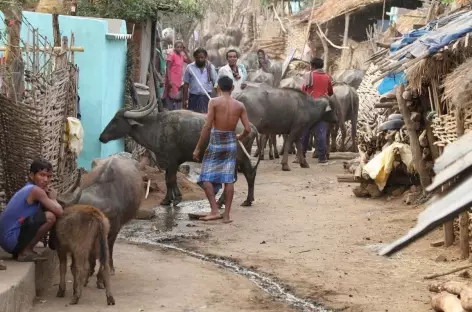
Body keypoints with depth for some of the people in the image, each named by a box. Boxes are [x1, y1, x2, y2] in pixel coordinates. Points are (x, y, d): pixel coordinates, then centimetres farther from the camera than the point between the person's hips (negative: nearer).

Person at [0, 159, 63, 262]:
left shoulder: (28, 189, 17)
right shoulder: (36, 190, -12)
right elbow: (59, 212, -16)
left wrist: (47, 196, 5)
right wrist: (52, 198, 4)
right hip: (12, 239, -10)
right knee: (50, 217, -18)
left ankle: (19, 251, 16)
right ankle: (26, 251, -8)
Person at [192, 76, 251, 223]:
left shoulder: (214, 102, -8)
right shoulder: (239, 105, 2)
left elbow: (207, 126, -13)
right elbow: (247, 129, -1)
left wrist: (198, 148, -9)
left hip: (215, 142, -4)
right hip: (231, 142, 4)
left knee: (206, 178, 5)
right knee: (228, 179, 8)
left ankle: (215, 211, -5)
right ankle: (227, 215, 8)